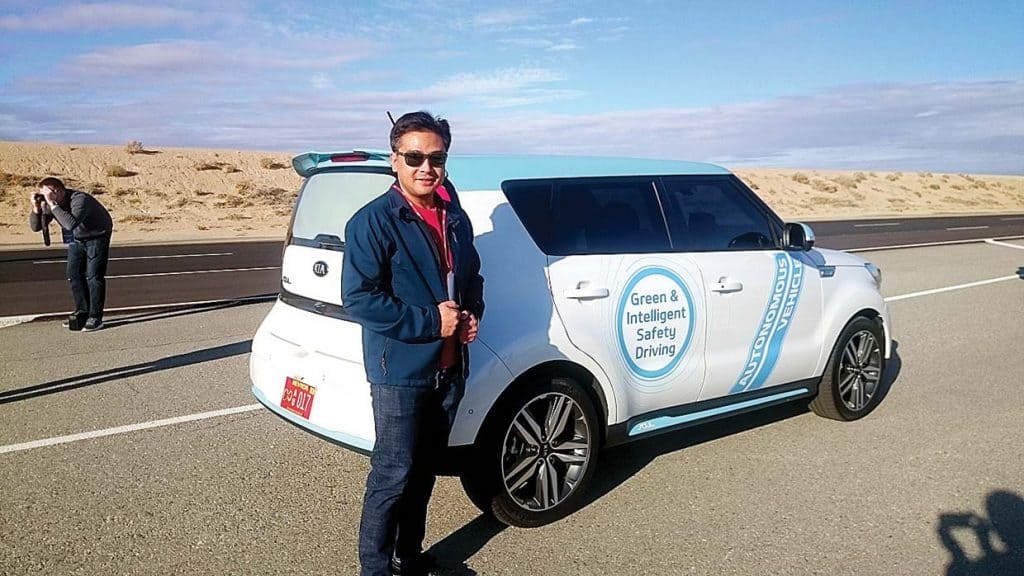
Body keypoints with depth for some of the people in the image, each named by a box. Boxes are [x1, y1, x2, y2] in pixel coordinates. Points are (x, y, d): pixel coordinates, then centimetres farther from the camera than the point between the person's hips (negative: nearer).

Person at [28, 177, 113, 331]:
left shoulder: (79, 199, -34)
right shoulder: (49, 204, -11)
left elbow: (71, 224, -48)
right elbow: (35, 227, -9)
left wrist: (52, 205, -46)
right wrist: (36, 207, -24)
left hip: (97, 236, -7)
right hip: (76, 239, 7)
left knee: (94, 276, -11)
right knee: (74, 274, 4)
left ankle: (95, 318, -6)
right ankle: (82, 314, 14)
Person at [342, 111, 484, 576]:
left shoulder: (456, 219, 9)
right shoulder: (373, 221, -14)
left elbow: (472, 277, 21)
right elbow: (357, 298, -20)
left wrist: (472, 315, 0)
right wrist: (430, 322, -21)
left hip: (450, 368, 7)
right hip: (400, 371, -7)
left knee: (424, 471, 19)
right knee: (392, 477, 0)